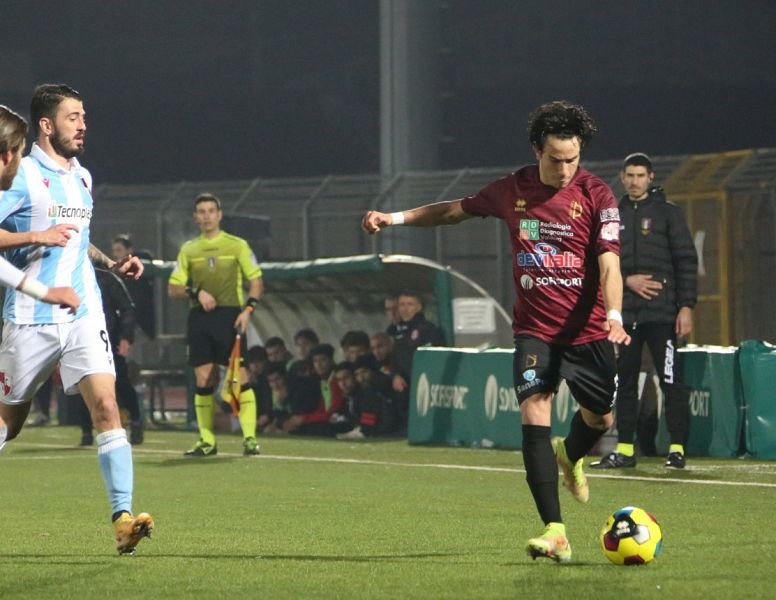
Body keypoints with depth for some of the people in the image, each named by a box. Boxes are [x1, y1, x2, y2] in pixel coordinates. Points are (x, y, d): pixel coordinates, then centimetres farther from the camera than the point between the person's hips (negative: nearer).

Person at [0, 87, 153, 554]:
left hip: (83, 313, 5)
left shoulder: (82, 177, 15)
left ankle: (123, 516, -20)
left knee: (106, 404, -13)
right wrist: (38, 237, -22)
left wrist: (110, 263, 14)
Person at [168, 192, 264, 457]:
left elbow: (256, 279, 5)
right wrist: (196, 292, -7)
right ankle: (206, 441, 6)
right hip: (199, 317, 3)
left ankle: (249, 437, -10)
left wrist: (248, 308, -10)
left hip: (229, 316, -3)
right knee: (204, 380, 1)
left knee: (239, 376, -10)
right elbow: (173, 287, 12)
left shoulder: (237, 245, 6)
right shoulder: (188, 250, 13)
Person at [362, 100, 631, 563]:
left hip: (588, 330, -1)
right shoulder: (514, 189, 0)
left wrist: (614, 315, -34)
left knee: (600, 418, 10)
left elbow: (608, 262, -19)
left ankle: (569, 456, 50)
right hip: (534, 328, 1)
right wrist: (395, 218, 15)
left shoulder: (596, 195, -10)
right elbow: (457, 209, 18)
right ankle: (555, 532, -20)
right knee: (534, 413, -17)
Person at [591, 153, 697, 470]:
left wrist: (686, 307, -11)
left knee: (671, 381, -7)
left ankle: (677, 448, -5)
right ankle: (624, 450, 13)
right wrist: (627, 280, -6)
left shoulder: (667, 212, 1)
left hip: (661, 313, -5)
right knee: (625, 382, 8)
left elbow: (686, 261, -3)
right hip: (625, 313, 5)